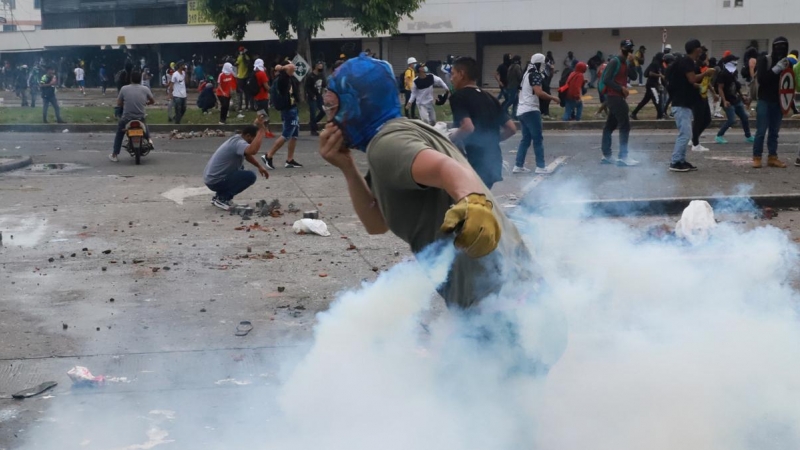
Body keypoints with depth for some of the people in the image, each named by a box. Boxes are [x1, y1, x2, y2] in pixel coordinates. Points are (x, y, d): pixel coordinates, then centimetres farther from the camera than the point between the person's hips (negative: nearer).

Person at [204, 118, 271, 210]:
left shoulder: (237, 139, 10)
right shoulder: (238, 143, -22)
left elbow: (248, 154, 28)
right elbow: (253, 150, -44)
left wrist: (260, 166, 14)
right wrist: (261, 130, -35)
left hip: (211, 177, 10)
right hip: (215, 181, -10)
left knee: (239, 168, 33)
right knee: (250, 176, -18)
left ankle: (219, 195, 23)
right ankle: (223, 198, -9)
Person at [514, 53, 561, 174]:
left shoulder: (527, 74, 17)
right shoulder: (535, 75, -11)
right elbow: (539, 93, -23)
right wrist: (553, 98, -13)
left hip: (522, 110, 9)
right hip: (530, 110, -9)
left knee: (526, 139, 13)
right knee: (538, 139, -3)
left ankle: (518, 166, 11)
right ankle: (540, 167, -3)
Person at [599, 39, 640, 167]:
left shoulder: (626, 63, 15)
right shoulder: (615, 62, -11)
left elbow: (633, 76, 4)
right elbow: (606, 79, -18)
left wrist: (631, 63, -7)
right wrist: (621, 88, -20)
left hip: (618, 97, 9)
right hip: (614, 97, -9)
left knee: (610, 126, 11)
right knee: (625, 126, -12)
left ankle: (606, 156, 16)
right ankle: (623, 157, -14)